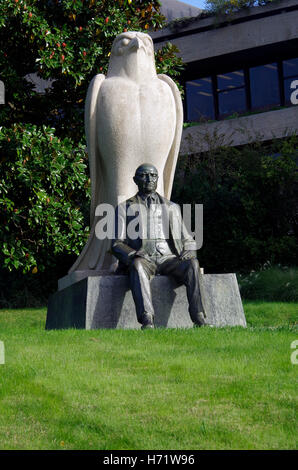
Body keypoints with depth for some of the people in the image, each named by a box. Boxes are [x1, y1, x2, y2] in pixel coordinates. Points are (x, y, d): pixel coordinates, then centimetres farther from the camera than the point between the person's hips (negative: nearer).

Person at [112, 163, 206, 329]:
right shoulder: (125, 208, 17)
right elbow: (117, 244, 8)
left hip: (168, 258, 2)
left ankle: (199, 319, -42)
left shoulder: (172, 208, 24)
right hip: (143, 259, -2)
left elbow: (188, 240, 22)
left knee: (192, 264, -30)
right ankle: (147, 322, -53)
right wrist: (133, 254, -15)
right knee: (138, 265, -39)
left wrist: (189, 252, -4)